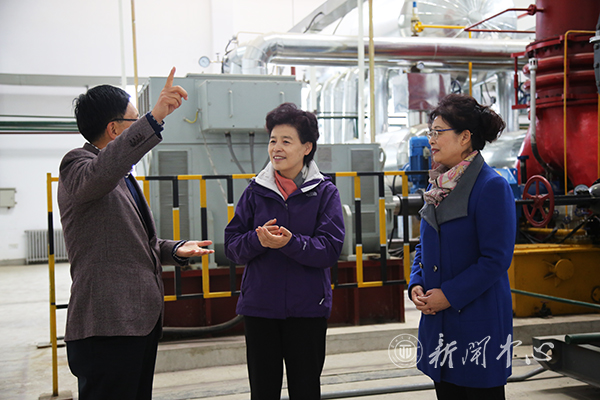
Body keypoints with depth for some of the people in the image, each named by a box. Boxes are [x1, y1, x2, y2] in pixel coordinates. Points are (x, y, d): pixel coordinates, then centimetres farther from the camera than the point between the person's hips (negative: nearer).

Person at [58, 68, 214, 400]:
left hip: (139, 319, 10)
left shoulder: (122, 175, 22)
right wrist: (154, 119, -40)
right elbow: (95, 177, -35)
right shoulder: (77, 164, -8)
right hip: (106, 325, -10)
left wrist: (173, 250, 8)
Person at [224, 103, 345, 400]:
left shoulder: (324, 192, -2)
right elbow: (231, 246, 0)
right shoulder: (255, 192, 4)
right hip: (259, 307, 2)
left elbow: (330, 249, -11)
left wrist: (291, 242, -26)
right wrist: (257, 240, -20)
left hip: (307, 308, -1)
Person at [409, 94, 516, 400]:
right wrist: (416, 285, 1)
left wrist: (449, 295, -17)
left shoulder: (491, 186, -13)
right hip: (438, 318, 7)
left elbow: (496, 259, -17)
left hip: (479, 319, -7)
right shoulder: (436, 185, 10)